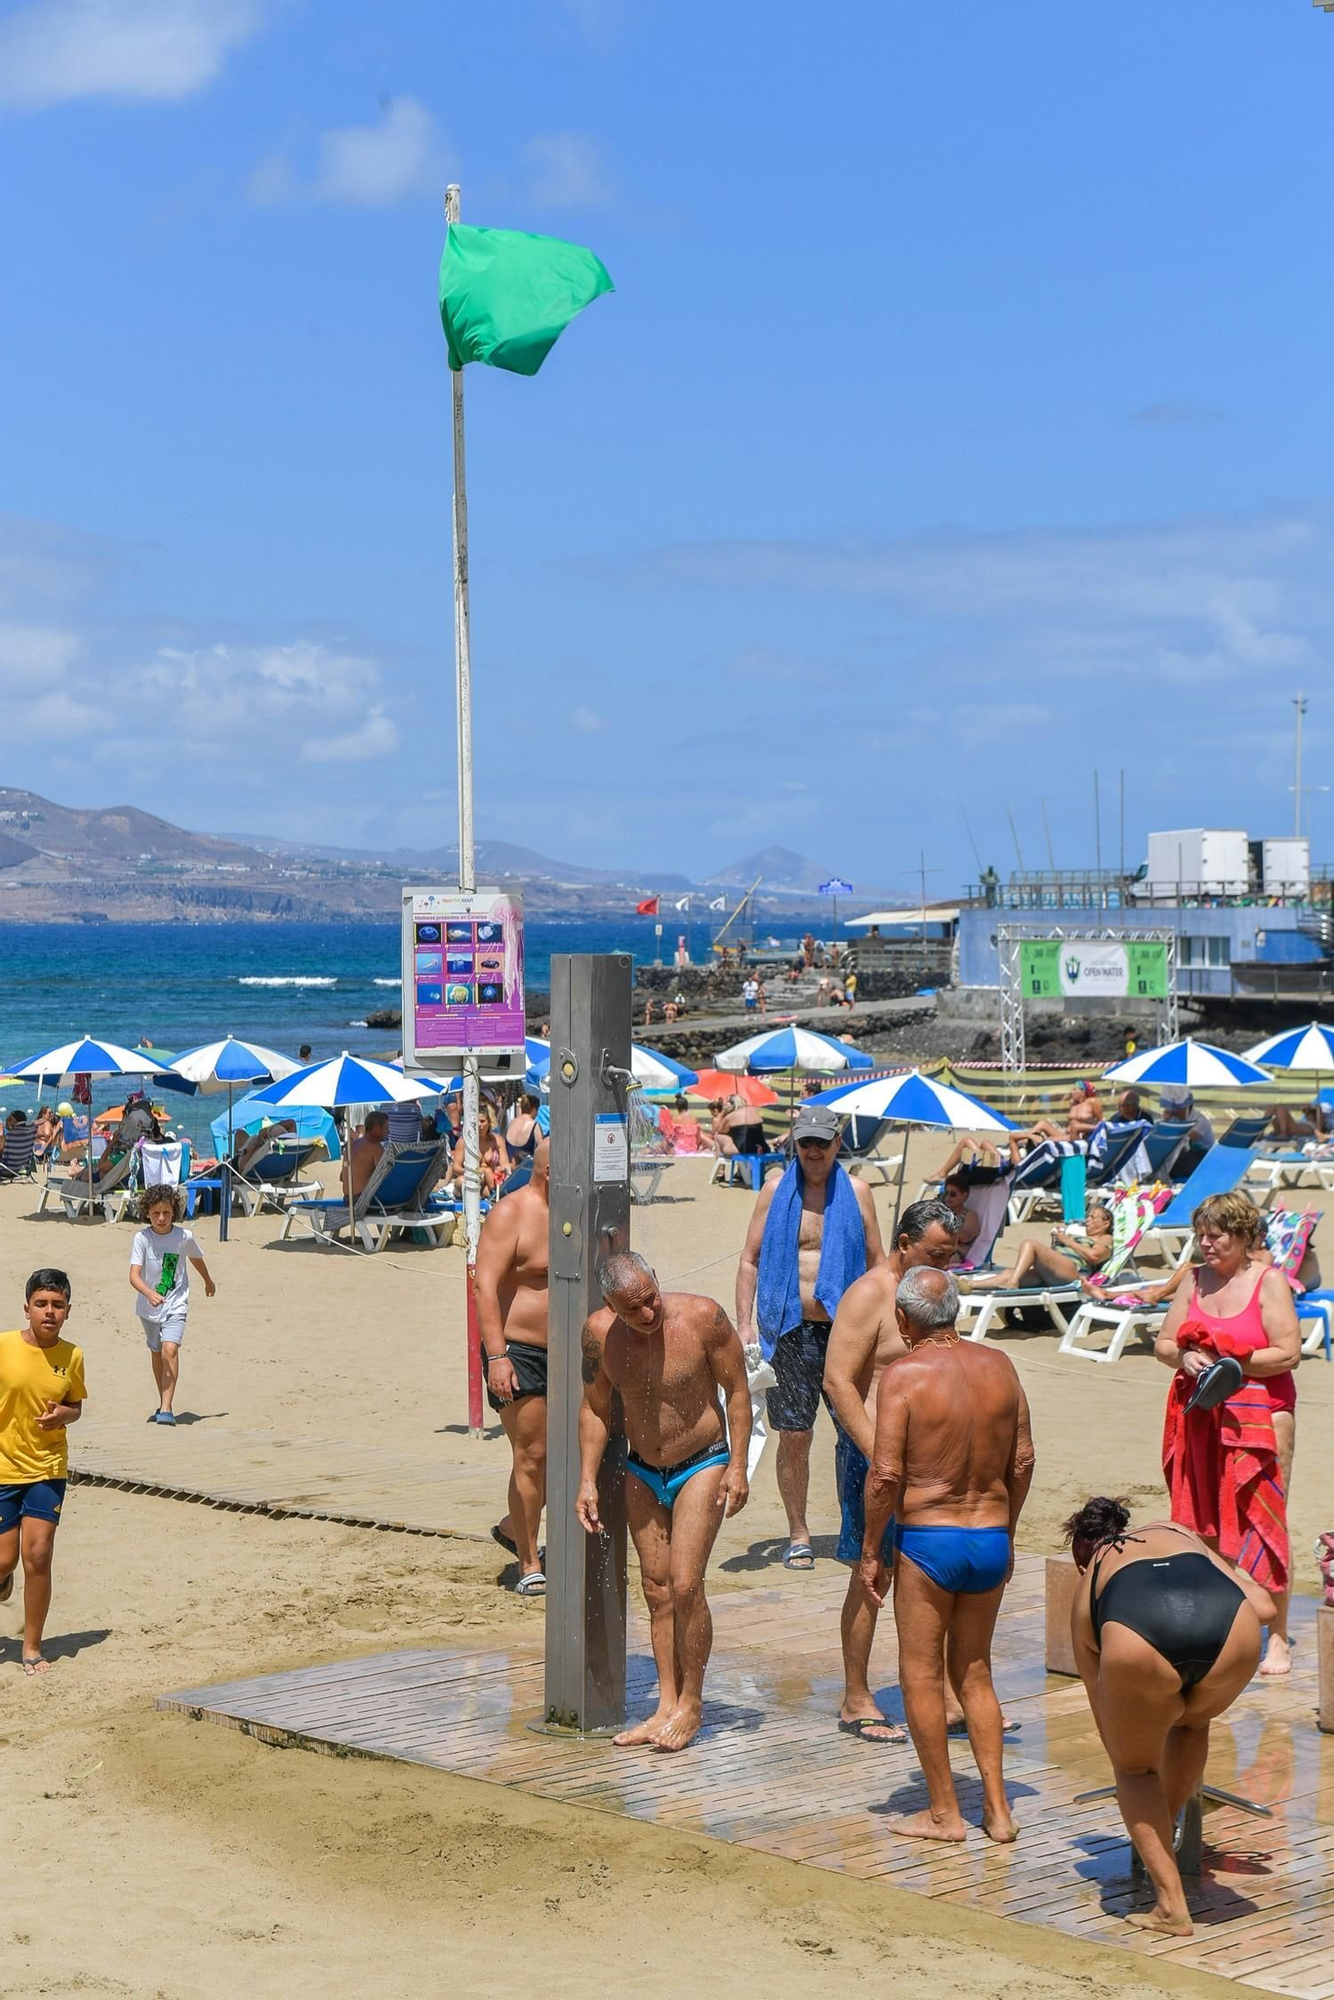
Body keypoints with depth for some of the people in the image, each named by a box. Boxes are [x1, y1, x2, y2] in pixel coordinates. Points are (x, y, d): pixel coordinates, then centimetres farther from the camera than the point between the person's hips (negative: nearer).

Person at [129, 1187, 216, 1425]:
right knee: (156, 1353, 18)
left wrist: (208, 1281, 32)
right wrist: (149, 1293, -41)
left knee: (170, 1349, -21)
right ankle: (164, 1404, 36)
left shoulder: (183, 1237, -10)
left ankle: (166, 1410, -25)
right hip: (149, 1307, 2)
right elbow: (134, 1275, -21)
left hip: (176, 1305, -2)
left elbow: (196, 1258, 14)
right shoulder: (142, 1238, -13)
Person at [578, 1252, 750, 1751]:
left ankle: (691, 1704, 1)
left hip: (701, 1467, -4)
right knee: (656, 1589, 5)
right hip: (642, 1472, 4)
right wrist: (587, 1480, -1)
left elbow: (737, 1390, -10)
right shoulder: (600, 1333, -12)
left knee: (685, 1585, -12)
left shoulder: (702, 1316, -22)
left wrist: (737, 1466, -14)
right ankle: (666, 1705, 11)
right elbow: (595, 1407, 4)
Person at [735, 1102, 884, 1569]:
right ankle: (798, 1535, 12)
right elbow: (750, 1260, 6)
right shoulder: (776, 1190, 4)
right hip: (790, 1330, 0)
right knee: (794, 1435, 1)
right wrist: (744, 1324, -2)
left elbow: (876, 1262, 9)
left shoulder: (856, 1192, 4)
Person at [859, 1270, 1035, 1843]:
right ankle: (996, 1809, 16)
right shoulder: (999, 1366, 3)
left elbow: (886, 1475, -15)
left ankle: (943, 1812, 13)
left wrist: (871, 1551, -4)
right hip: (990, 1538, 5)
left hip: (928, 1541, -5)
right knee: (973, 1672, 18)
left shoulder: (903, 1375, -12)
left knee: (922, 1675, 8)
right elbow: (1023, 1461, 8)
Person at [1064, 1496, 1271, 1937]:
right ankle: (1163, 1830, 47)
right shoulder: (1178, 1533, 42)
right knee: (1192, 1722, 36)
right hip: (1233, 1632, 2)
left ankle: (1170, 1904, 18)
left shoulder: (1088, 1592, 37)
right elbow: (1263, 1606, 33)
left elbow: (1104, 1714, 43)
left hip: (1138, 1641, -1)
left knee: (1135, 1768, 26)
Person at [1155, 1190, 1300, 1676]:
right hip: (1200, 1417, 6)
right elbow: (1164, 1342, 11)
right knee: (1203, 1523, 8)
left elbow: (1288, 1352, -13)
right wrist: (1185, 1358, -10)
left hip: (1258, 1418, -6)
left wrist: (1228, 1362, -16)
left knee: (1260, 1524, -5)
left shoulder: (1269, 1281, -6)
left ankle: (1276, 1637, 1)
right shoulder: (1196, 1280, 10)